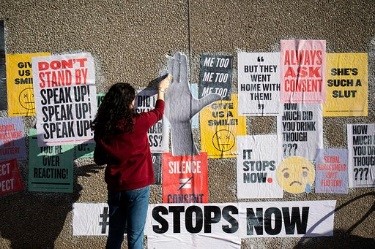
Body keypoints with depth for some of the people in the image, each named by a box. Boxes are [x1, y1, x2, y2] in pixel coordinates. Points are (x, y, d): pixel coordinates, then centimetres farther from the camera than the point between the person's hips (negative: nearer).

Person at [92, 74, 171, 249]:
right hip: (137, 187, -4)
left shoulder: (102, 128, -4)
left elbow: (99, 160, 8)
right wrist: (161, 89, 24)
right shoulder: (137, 122, -15)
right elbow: (158, 112, 7)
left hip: (115, 187, 4)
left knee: (115, 233, 17)